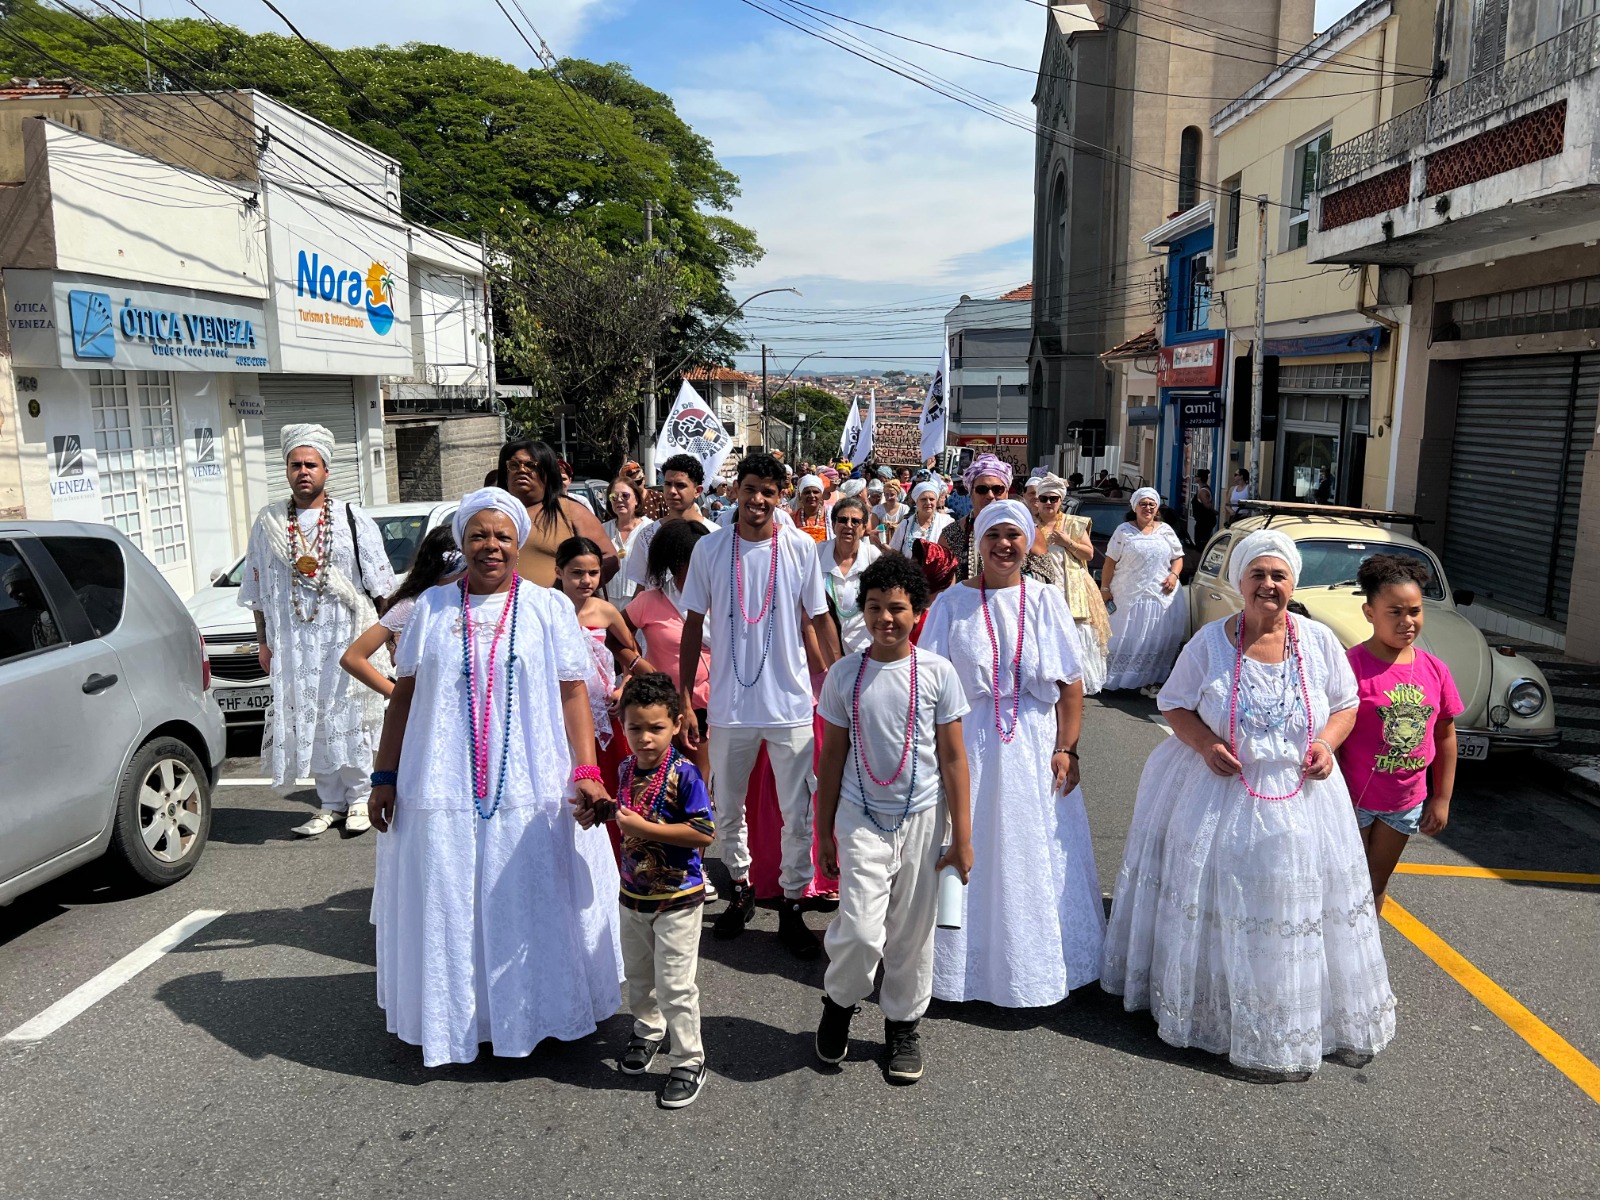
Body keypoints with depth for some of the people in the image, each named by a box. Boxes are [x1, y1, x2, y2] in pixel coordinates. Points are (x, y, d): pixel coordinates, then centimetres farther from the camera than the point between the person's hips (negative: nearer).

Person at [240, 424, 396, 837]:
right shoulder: (268, 523, 9)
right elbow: (258, 590, 13)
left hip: (346, 637, -2)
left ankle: (359, 799, 14)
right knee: (307, 722, 4)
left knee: (350, 718, 1)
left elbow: (381, 584, 2)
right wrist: (264, 641, 10)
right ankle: (330, 803, 15)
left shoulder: (352, 520, 2)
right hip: (293, 643, 2)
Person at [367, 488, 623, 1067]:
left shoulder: (549, 606, 2)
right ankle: (455, 1019, 29)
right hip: (443, 791, 2)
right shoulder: (432, 607, 6)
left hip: (531, 793, -1)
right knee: (448, 909, 10)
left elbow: (572, 695, -1)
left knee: (532, 907, 7)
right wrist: (385, 776, 4)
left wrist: (587, 773, -10)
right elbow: (404, 696, 8)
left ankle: (535, 1014, 26)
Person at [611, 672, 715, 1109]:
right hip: (634, 892, 7)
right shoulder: (627, 768, -1)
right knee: (637, 973, 24)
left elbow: (704, 833, -27)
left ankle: (690, 1063, 18)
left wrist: (643, 827, -26)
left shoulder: (684, 774, -22)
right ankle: (648, 1029, 49)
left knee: (675, 984, 1)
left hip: (677, 897, -7)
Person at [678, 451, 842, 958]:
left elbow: (820, 619, 4)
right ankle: (741, 889, 36)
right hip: (729, 704, 1)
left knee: (797, 813, 5)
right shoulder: (709, 548, -1)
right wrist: (683, 700, 3)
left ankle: (791, 907, 22)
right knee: (728, 810, 15)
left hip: (791, 703, -1)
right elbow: (693, 626, 4)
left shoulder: (801, 547, -3)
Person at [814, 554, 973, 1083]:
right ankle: (839, 1002, 21)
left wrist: (962, 835, -1)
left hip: (921, 817, 1)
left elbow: (953, 757, -1)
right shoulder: (844, 674, -3)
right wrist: (824, 832, 6)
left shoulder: (937, 672, -5)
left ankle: (902, 1025, 33)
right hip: (861, 819, 0)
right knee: (861, 930, -10)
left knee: (912, 931, 10)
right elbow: (832, 757, 4)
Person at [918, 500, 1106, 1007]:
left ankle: (1033, 963, 26)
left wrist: (1067, 748, -6)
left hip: (1036, 751, 1)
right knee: (970, 855, 6)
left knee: (1036, 860, 9)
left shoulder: (1046, 600, 3)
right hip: (968, 747, -1)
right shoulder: (953, 602, 0)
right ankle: (970, 963, 22)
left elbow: (1071, 684, 1)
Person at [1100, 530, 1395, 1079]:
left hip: (1300, 798, 1)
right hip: (1219, 795, -1)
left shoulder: (1319, 640, -2)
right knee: (1218, 903, 7)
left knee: (1297, 904, 8)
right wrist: (1205, 744, -17)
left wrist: (1326, 743, -11)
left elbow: (1345, 706, 9)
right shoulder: (1211, 641, -6)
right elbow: (1174, 705, 1)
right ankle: (1208, 1006, 26)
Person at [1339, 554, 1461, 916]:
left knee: (1377, 884, 20)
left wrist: (1442, 798, 8)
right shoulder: (1352, 665, -19)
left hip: (1406, 803, 5)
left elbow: (1445, 736, 8)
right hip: (1353, 799, -5)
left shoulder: (1435, 670, -2)